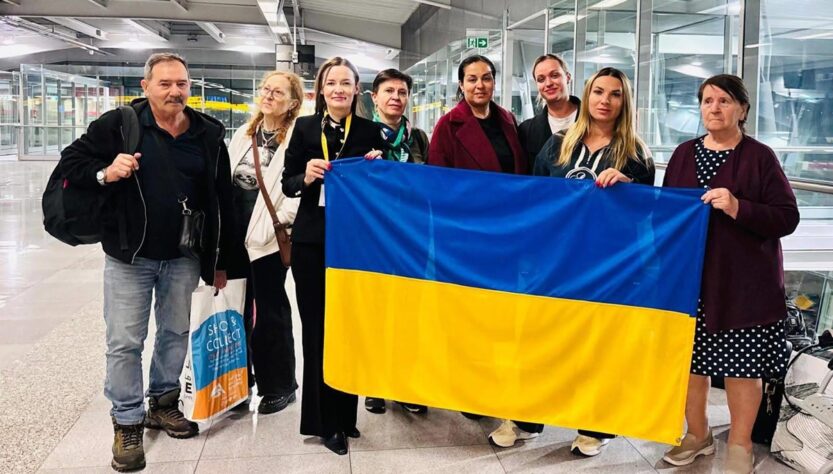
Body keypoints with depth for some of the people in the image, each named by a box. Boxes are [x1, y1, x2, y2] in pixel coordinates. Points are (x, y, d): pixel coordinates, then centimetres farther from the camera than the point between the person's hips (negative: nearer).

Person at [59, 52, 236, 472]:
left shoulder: (208, 135, 1)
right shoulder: (118, 125, -7)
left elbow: (221, 201, 6)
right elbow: (72, 161, 0)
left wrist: (220, 260, 7)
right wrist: (105, 173, -22)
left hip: (183, 257, 3)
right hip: (128, 255, -2)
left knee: (175, 334, 15)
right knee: (124, 342, 1)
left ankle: (164, 404, 34)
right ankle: (127, 423, 17)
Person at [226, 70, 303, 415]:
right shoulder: (244, 134, 12)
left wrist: (275, 223, -19)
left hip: (267, 240, -7)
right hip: (235, 236, 7)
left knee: (270, 314, 5)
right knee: (236, 311, 16)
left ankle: (279, 386, 21)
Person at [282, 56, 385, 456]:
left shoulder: (370, 132, 5)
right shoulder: (304, 128, 5)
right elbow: (288, 185, 3)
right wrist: (306, 176, -18)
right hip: (312, 241, 0)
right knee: (317, 329, 3)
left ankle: (345, 414, 21)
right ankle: (324, 420, 15)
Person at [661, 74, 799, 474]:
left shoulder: (759, 156, -3)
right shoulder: (684, 154, 9)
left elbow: (787, 217, -9)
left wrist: (738, 208, -22)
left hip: (743, 281, -3)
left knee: (742, 361, 4)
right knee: (689, 356, 9)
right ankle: (697, 434, 29)